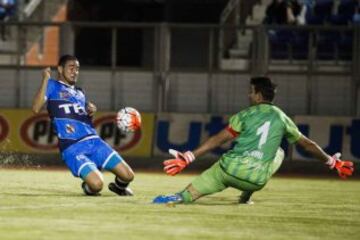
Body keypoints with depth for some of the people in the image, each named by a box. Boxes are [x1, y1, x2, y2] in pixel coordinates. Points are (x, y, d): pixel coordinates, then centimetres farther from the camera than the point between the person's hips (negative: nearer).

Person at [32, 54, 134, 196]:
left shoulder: (80, 93, 26)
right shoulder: (52, 86, 7)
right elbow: (36, 108, -9)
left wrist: (91, 112, 9)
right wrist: (45, 80, -12)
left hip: (94, 141, 6)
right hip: (72, 148, -6)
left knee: (128, 175, -4)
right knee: (96, 184, -27)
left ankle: (119, 186, 32)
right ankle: (88, 187, 10)